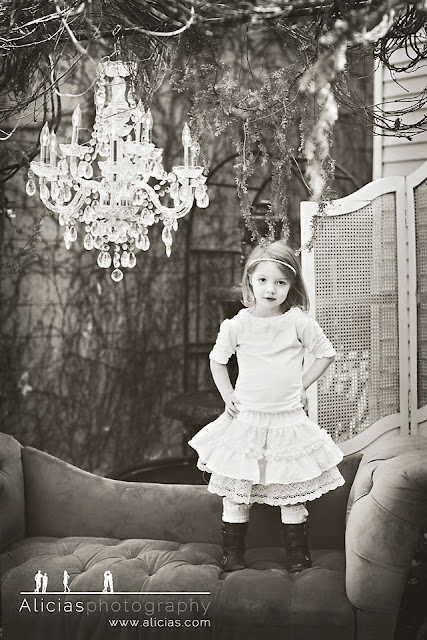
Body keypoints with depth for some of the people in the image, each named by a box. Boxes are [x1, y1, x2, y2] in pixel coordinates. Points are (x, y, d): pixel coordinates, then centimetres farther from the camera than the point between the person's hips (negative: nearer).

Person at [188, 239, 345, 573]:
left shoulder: (299, 321, -7)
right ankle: (232, 554, 19)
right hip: (246, 420, 0)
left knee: (293, 493, 8)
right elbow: (217, 360, 11)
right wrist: (228, 396, 5)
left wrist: (302, 385, 3)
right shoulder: (237, 325, -5)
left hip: (289, 419, 0)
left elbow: (326, 354, 7)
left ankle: (297, 555, 22)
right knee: (236, 493, 5)